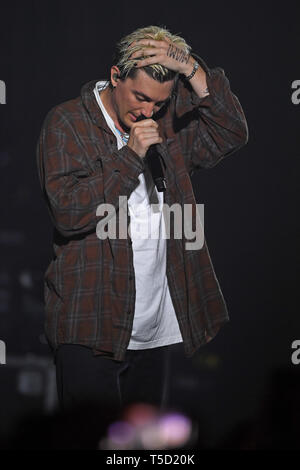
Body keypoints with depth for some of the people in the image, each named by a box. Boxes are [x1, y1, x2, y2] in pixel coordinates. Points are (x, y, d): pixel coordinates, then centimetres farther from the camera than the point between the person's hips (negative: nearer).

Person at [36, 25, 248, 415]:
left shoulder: (169, 119, 8)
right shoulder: (67, 123, -6)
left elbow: (231, 135, -3)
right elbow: (68, 211, -16)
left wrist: (191, 69, -12)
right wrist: (131, 156, -18)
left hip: (155, 330, 5)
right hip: (91, 328, -5)